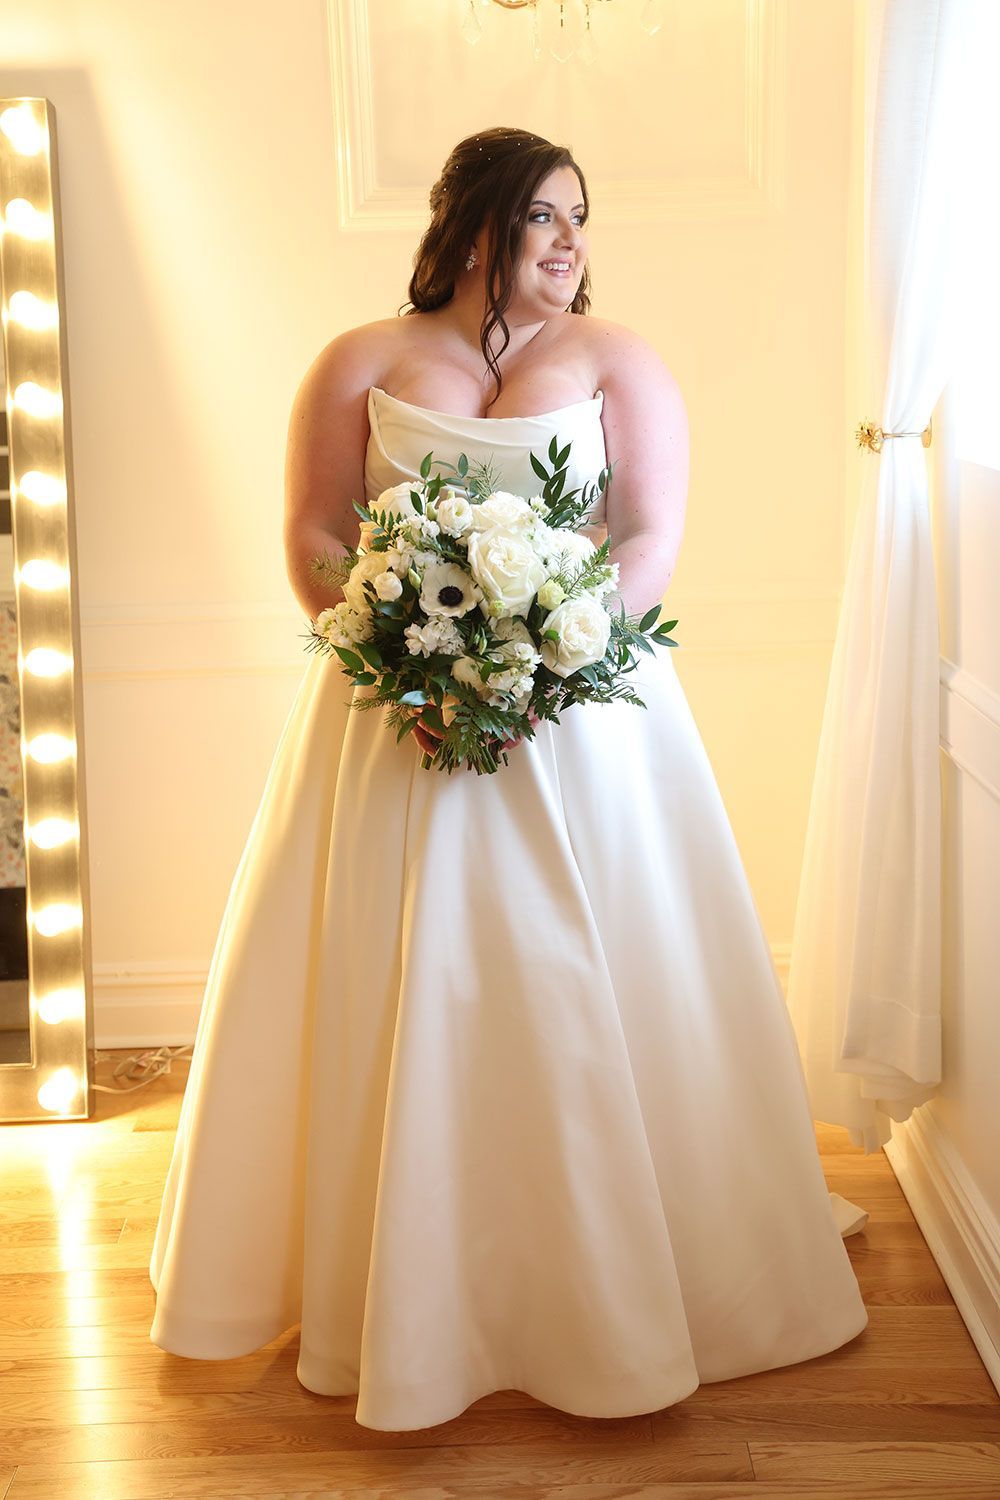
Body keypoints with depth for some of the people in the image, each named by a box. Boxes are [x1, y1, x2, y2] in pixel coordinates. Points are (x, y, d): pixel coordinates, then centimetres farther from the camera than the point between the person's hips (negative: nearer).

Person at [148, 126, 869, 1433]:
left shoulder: (619, 364, 6)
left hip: (584, 717, 0)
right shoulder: (359, 365, 7)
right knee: (395, 996, 5)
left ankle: (612, 1289, 20)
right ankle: (400, 1286, 23)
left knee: (586, 990, 3)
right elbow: (312, 538, 2)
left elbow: (653, 542, -3)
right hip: (391, 719, 1)